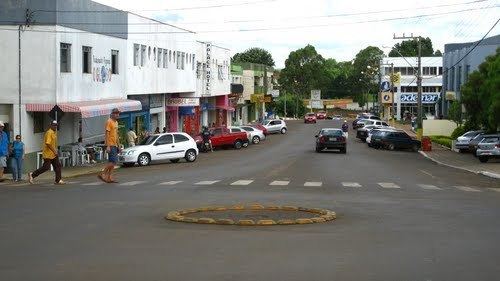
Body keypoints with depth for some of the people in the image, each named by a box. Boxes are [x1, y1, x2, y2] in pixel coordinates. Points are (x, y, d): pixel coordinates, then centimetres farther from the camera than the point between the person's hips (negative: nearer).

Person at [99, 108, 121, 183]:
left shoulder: (116, 122, 18)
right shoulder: (109, 122, -10)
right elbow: (107, 134, -16)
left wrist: (118, 145, 22)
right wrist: (108, 146, -22)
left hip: (115, 145, 9)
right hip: (110, 145, -9)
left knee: (112, 162, 7)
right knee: (113, 161, -14)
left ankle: (109, 178, 9)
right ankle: (102, 174, -8)